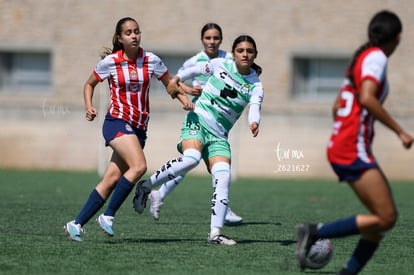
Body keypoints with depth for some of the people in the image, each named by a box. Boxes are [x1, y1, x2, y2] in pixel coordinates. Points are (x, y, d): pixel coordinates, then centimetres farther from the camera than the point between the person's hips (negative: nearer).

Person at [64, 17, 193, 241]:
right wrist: (89, 107, -4)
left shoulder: (151, 61, 2)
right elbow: (89, 84, 11)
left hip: (139, 128, 4)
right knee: (139, 166, -26)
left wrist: (184, 99, -6)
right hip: (117, 122, -4)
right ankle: (108, 215, -16)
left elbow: (171, 84, 13)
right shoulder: (110, 62, -3)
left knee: (112, 180, -2)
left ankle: (76, 223, 5)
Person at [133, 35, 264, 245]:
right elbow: (197, 70, 20)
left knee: (223, 177, -16)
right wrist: (177, 78, 12)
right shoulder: (220, 65, 1)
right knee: (191, 158, -31)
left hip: (219, 136, 2)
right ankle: (146, 186, -14)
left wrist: (254, 123, -40)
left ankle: (215, 233, -16)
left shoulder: (255, 85, -1)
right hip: (198, 120, -2)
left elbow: (254, 107, -19)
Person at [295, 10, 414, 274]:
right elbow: (367, 98, -23)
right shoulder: (376, 57, -8)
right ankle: (315, 232, -15)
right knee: (385, 218, -15)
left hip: (340, 146, 10)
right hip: (354, 150, -10)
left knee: (385, 217, 6)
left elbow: (338, 105, 24)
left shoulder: (363, 57, 19)